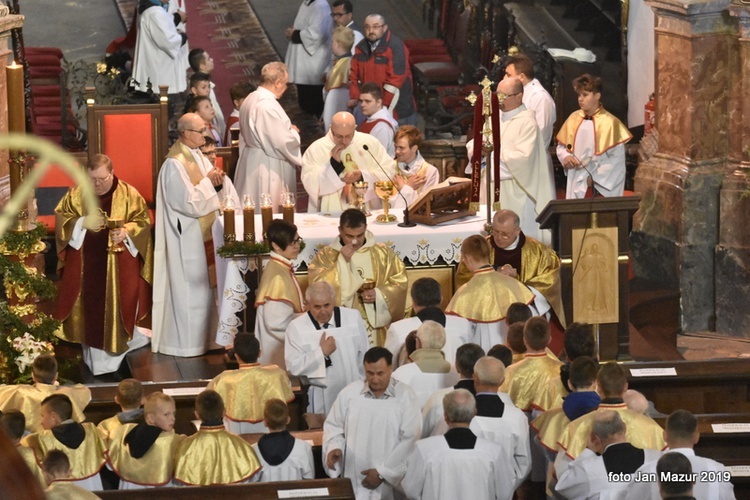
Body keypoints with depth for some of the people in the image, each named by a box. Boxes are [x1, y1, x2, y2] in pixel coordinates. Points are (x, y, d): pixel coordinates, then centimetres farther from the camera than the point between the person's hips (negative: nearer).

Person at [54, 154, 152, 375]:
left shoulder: (129, 194, -3)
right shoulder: (76, 195, 3)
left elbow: (143, 221, -2)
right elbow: (61, 219, 3)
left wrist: (126, 232, -21)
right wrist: (83, 223, -15)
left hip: (118, 267, -2)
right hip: (84, 265, 2)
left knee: (115, 306, -1)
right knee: (88, 308, 4)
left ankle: (115, 351, 12)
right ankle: (94, 356, 14)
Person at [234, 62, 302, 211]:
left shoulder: (250, 99, 7)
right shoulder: (268, 106, -24)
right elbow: (283, 142, -23)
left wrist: (287, 129, 14)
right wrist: (292, 132, -2)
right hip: (268, 169, -10)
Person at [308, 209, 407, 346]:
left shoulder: (383, 253, 5)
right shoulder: (326, 255, 1)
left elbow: (400, 281, 5)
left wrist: (380, 295, -12)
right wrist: (342, 261, -16)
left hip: (376, 325, 1)